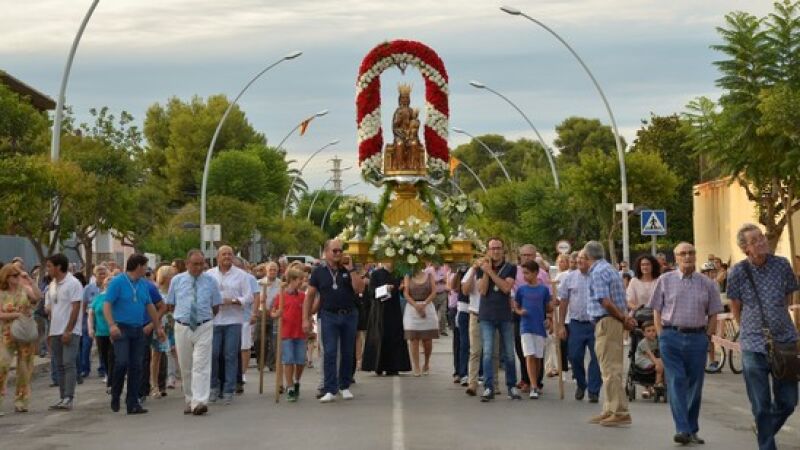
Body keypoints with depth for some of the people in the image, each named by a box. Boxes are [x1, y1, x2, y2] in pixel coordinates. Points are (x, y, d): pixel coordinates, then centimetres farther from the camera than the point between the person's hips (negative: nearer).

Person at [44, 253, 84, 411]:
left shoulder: (73, 283, -9)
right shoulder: (52, 285, 14)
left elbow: (76, 308, -13)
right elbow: (50, 308, 18)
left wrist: (68, 330, -17)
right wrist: (51, 330, 10)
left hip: (70, 331, -8)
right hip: (55, 331, 8)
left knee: (68, 364, -11)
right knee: (59, 365, 9)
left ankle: (68, 398, -13)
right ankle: (62, 398, 13)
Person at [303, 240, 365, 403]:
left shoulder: (348, 269, 3)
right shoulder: (319, 271, 1)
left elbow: (360, 289, -9)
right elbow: (310, 296, 3)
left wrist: (351, 270, -15)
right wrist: (306, 319, -2)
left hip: (349, 315, 2)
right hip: (329, 316, -1)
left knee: (347, 353, 8)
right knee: (329, 353, -7)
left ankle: (345, 386, 20)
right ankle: (330, 390, -5)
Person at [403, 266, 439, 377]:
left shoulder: (429, 275, 8)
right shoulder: (408, 277, 7)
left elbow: (433, 292, 0)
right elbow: (406, 294, -2)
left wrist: (423, 305, -13)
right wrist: (416, 306, -15)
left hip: (427, 308, 0)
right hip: (412, 308, 0)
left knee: (427, 339, -1)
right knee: (413, 338, -5)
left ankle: (427, 363, 22)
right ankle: (416, 368, -2)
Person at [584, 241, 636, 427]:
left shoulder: (597, 272, -12)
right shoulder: (610, 269, 19)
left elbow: (605, 302, -20)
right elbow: (621, 300, 15)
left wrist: (623, 318, -11)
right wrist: (626, 317, 2)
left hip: (606, 321, -10)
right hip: (614, 322, 10)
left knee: (610, 368, -8)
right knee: (610, 368, 14)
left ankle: (620, 412, -8)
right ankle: (611, 410, 20)